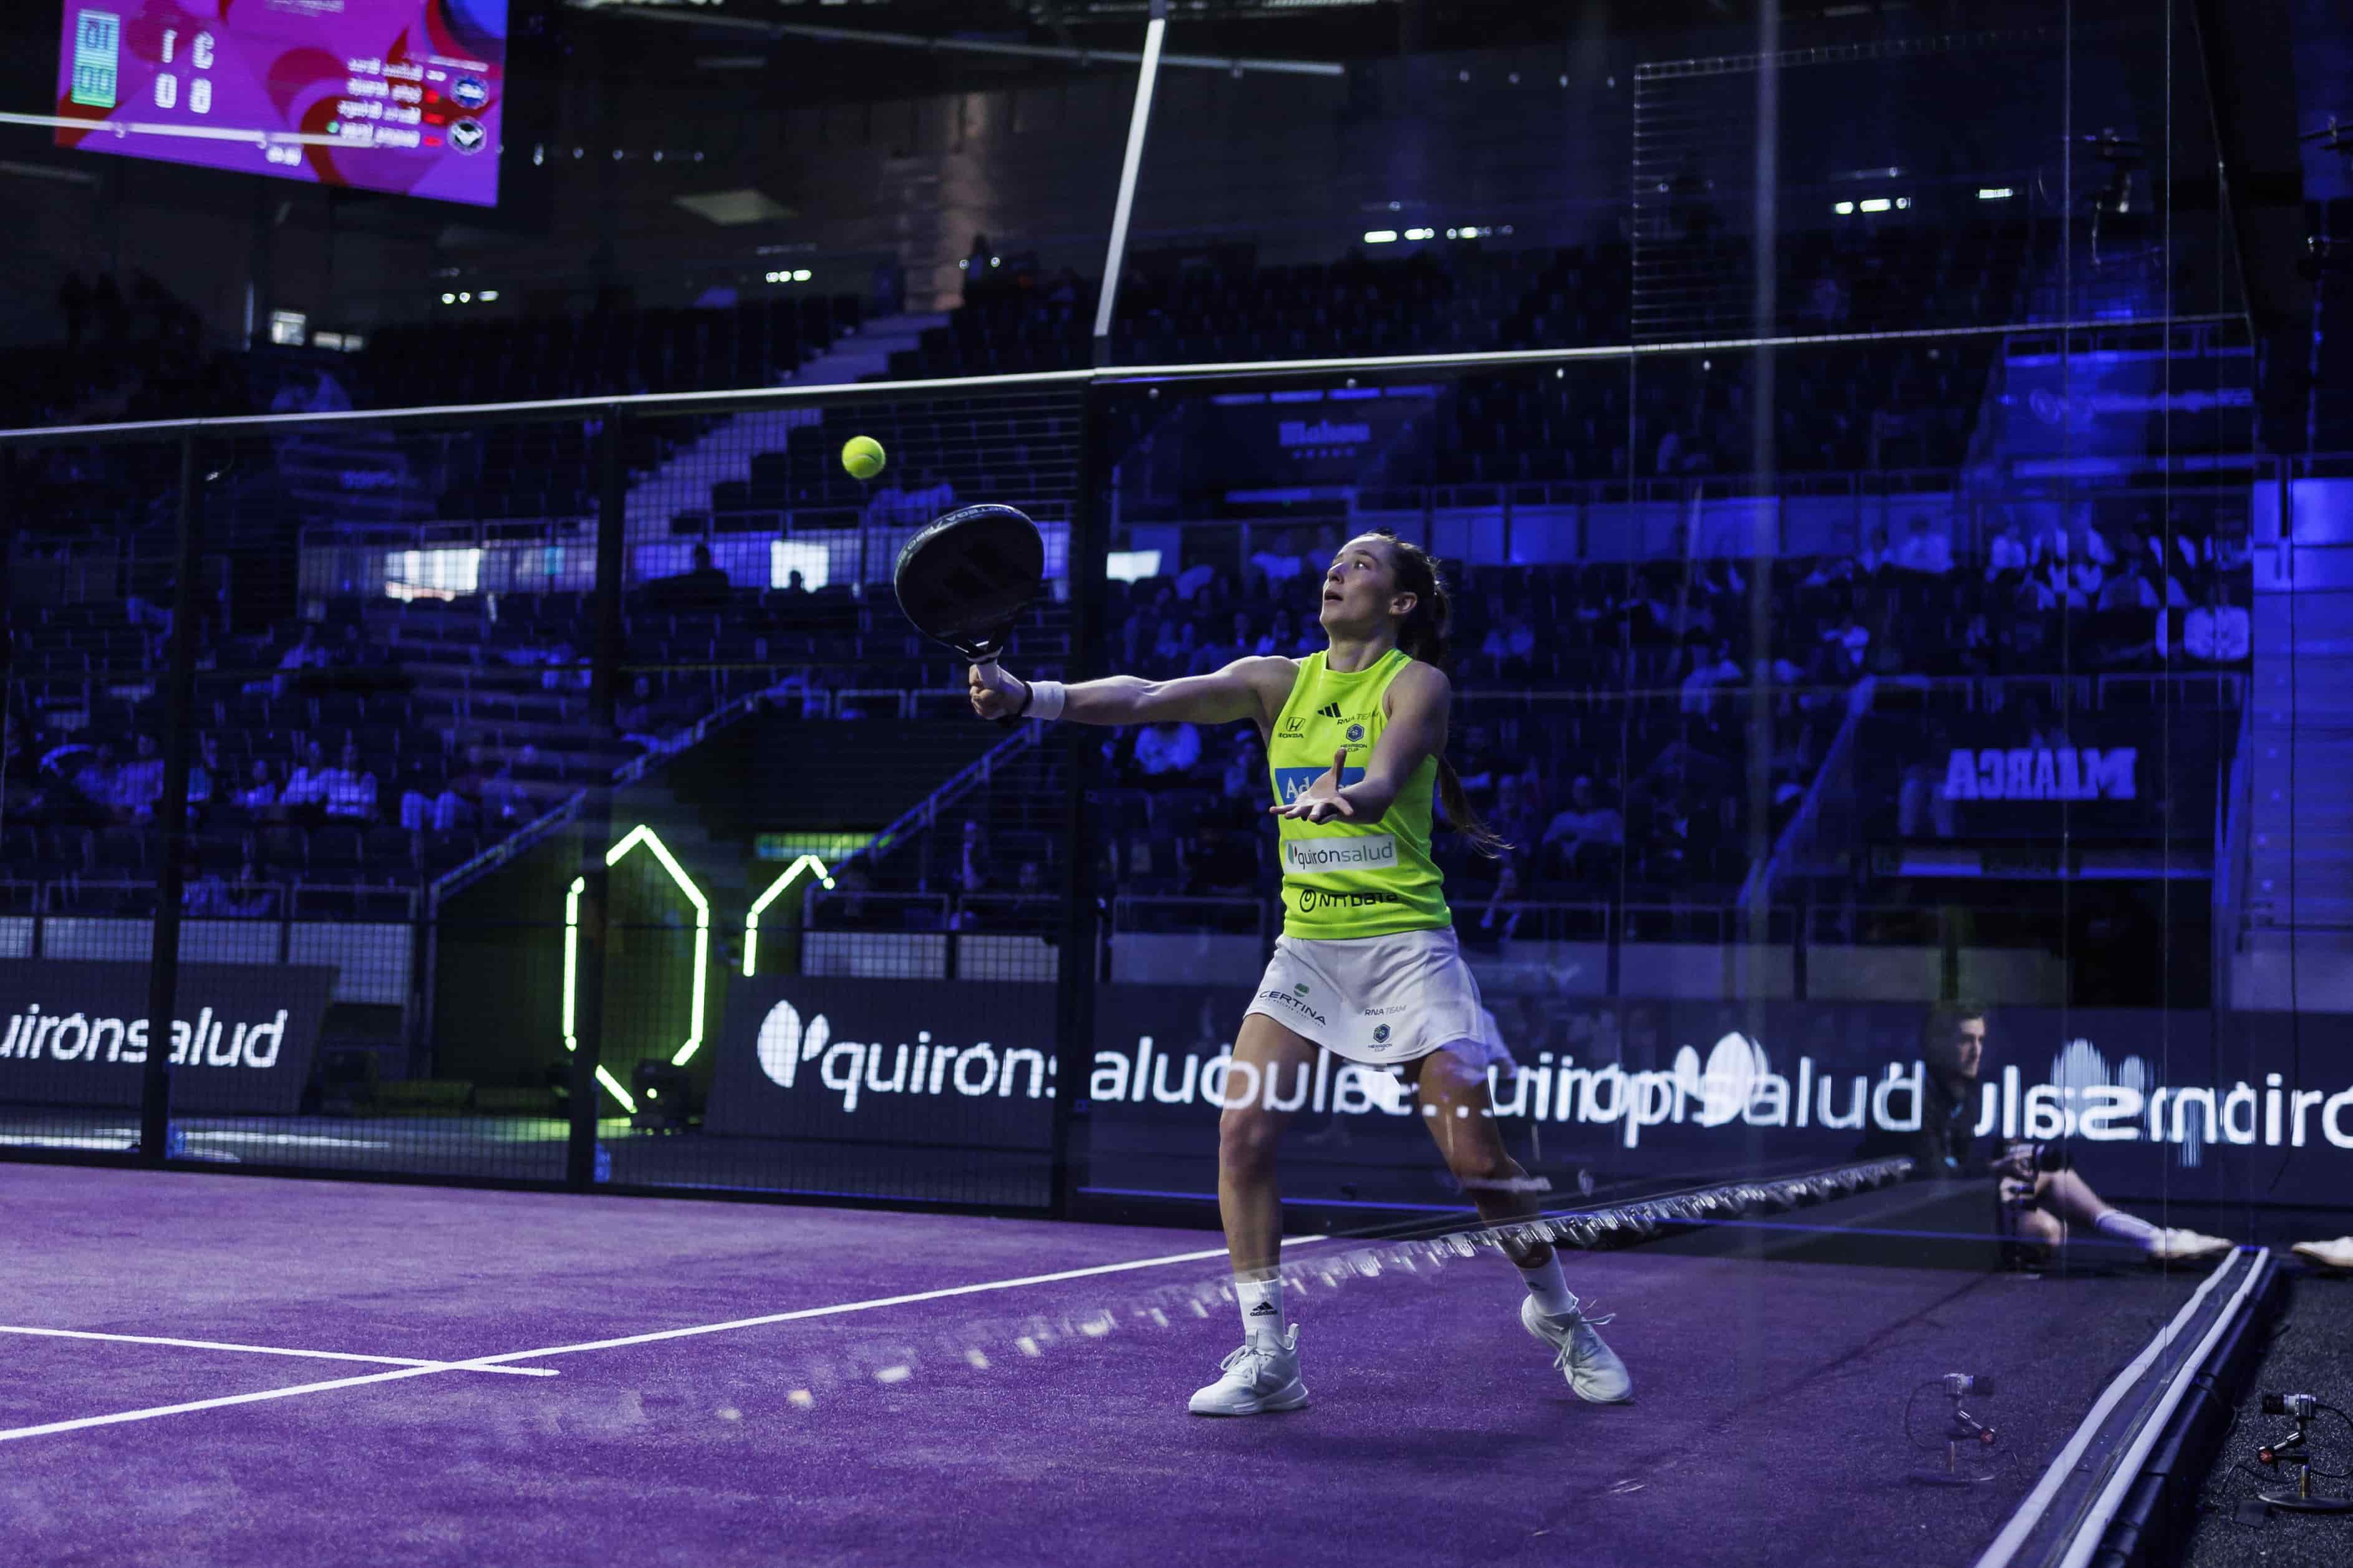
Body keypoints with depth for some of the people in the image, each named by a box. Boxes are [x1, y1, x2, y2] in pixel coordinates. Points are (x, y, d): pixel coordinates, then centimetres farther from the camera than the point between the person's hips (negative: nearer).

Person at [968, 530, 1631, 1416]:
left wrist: (1342, 798, -48)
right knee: (1243, 1128, -12)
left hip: (1405, 939, -4)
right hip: (1307, 942, 4)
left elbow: (1382, 786, -24)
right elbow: (1146, 699, -3)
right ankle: (1267, 1355, -3)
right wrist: (1027, 696, -17)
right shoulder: (1278, 682, 8)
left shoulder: (1418, 684, -5)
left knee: (1475, 1156, -7)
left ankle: (1557, 1315, 20)